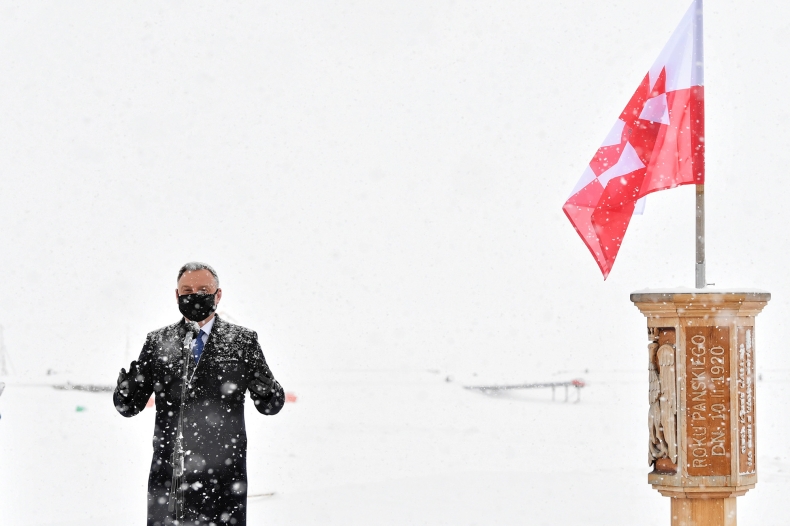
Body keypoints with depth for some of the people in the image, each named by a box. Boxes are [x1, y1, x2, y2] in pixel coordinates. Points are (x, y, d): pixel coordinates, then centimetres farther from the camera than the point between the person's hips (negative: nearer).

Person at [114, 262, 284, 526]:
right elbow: (131, 406, 11)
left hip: (222, 472, -2)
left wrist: (266, 391, -16)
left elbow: (270, 405, 7)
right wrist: (125, 391, -12)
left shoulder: (242, 341, 7)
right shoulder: (157, 342, 12)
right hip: (167, 472, 2)